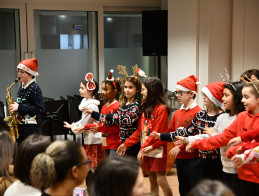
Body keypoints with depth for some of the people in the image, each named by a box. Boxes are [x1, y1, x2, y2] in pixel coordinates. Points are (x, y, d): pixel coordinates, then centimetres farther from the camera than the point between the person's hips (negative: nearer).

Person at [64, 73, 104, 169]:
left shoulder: (91, 106, -19)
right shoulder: (86, 102, 11)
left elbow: (84, 124, -15)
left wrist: (74, 128, 0)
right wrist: (74, 125, 8)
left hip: (93, 140, -10)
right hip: (89, 139, 10)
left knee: (92, 166, -4)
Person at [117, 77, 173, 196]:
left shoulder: (161, 109, -12)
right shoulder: (145, 108, 14)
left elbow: (158, 133, -17)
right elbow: (140, 130, 15)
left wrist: (143, 148, -20)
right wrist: (126, 144, 9)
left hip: (158, 150, -8)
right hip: (146, 150, 8)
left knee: (161, 180, -6)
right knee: (152, 180, 12)